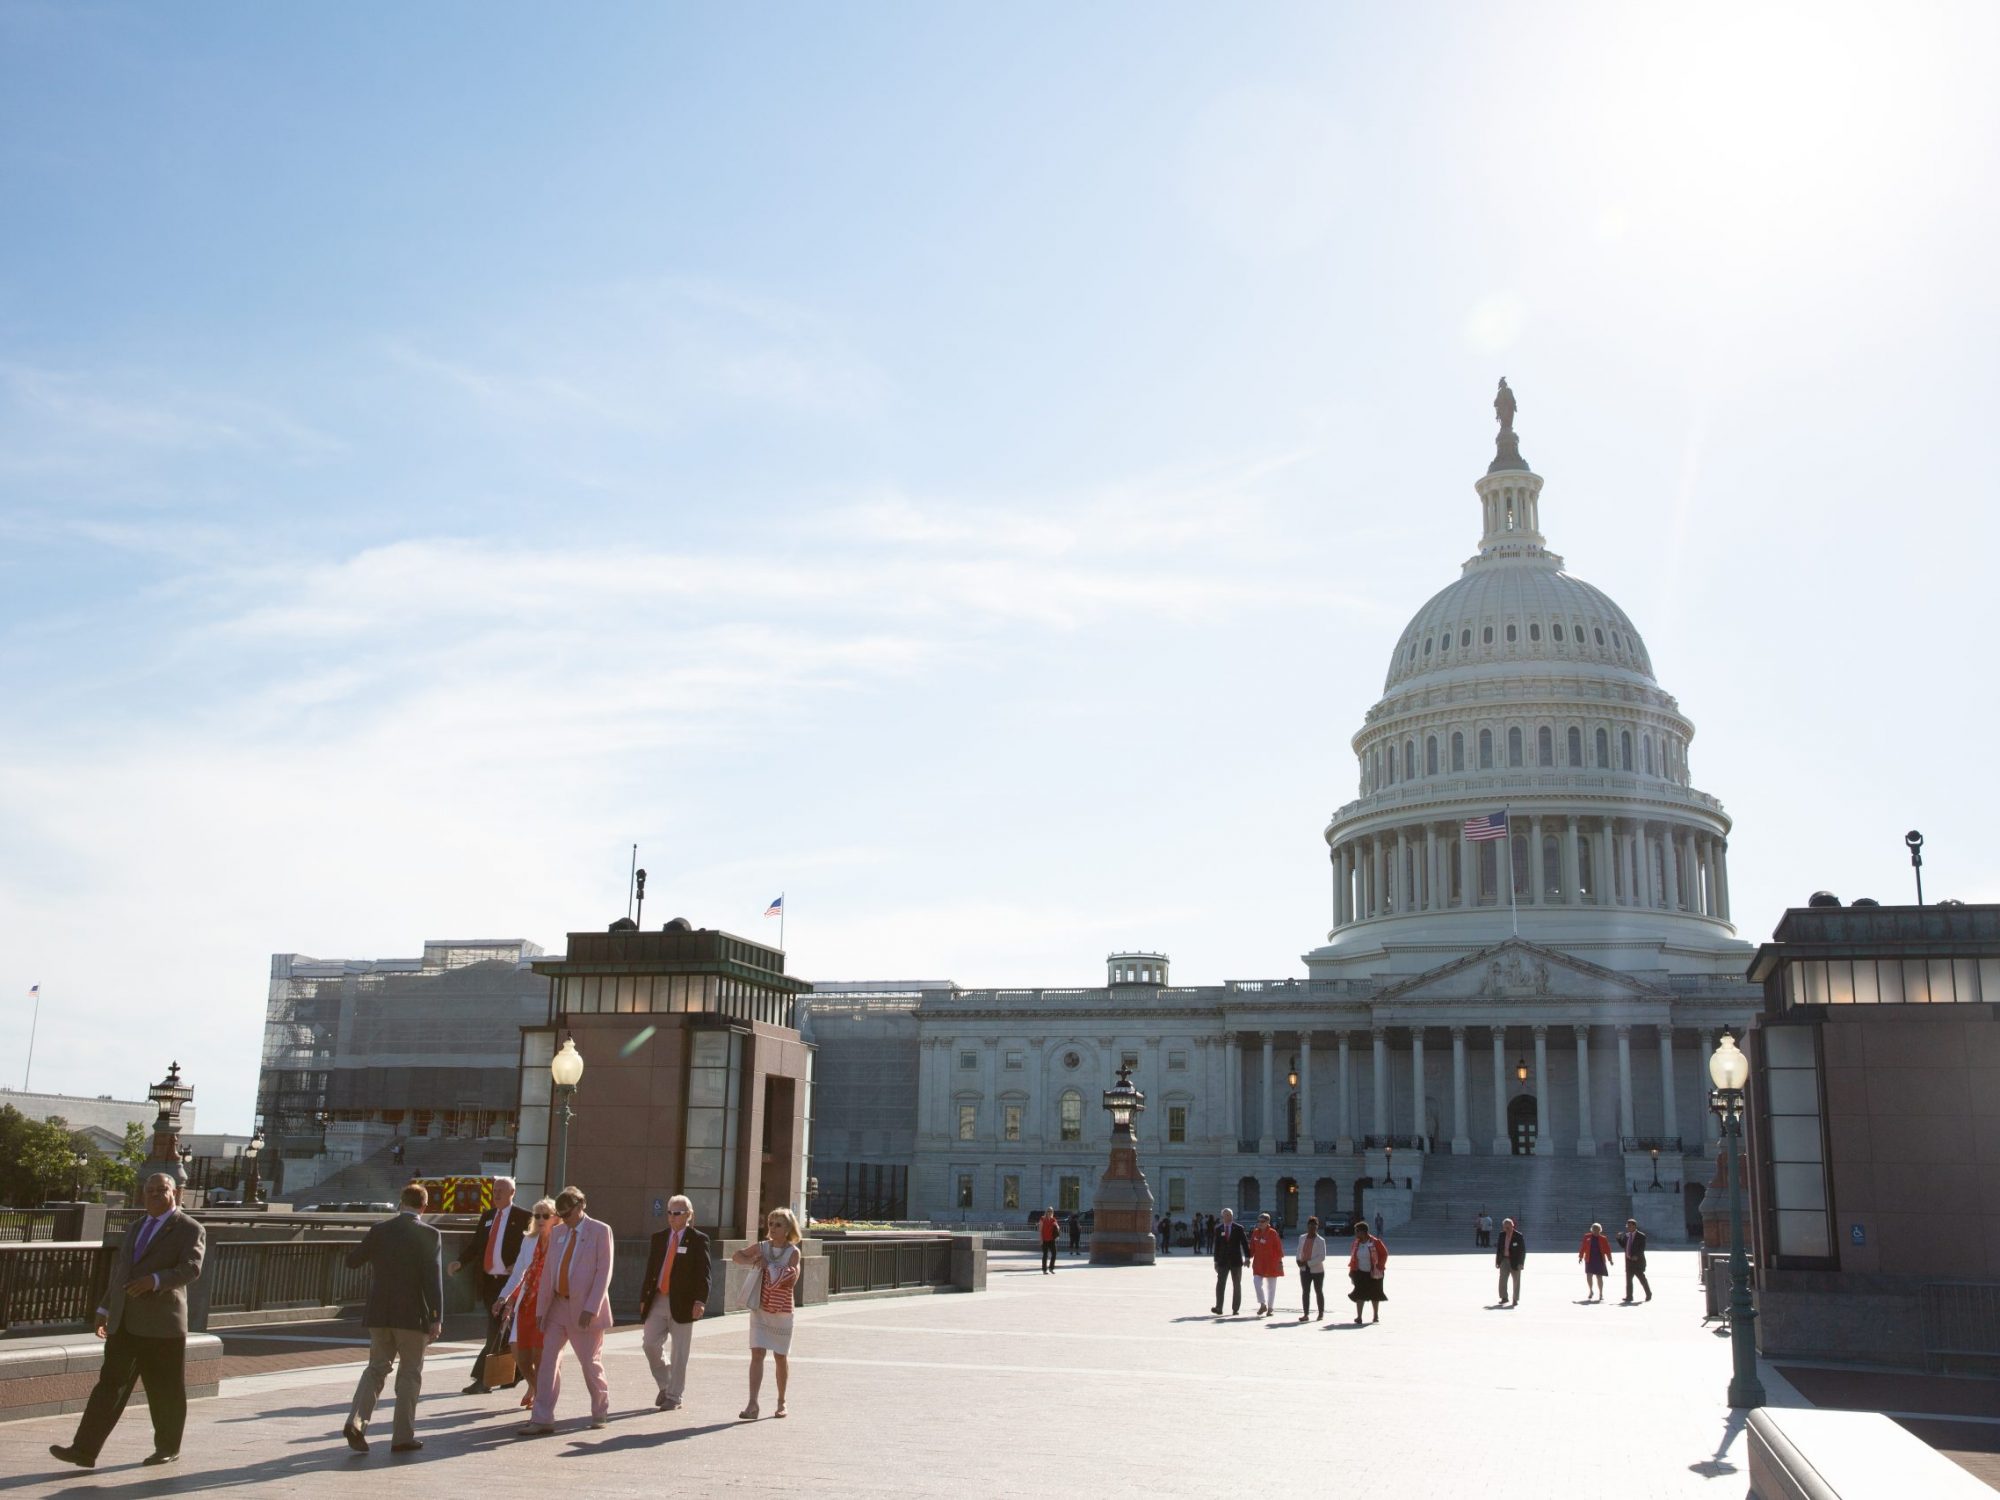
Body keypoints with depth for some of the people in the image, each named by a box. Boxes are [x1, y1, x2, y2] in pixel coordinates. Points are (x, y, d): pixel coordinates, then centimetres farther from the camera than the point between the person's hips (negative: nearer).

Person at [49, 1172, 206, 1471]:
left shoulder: (190, 1230, -4)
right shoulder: (135, 1228, 20)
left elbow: (191, 1269, -18)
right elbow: (119, 1270, 25)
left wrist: (154, 1280, -31)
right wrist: (106, 1309, 20)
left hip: (162, 1323, -6)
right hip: (124, 1323, 6)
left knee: (165, 1391, 4)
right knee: (109, 1384, -1)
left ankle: (168, 1447, 18)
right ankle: (85, 1449, -3)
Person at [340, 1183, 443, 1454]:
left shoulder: (380, 1230, 2)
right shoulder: (429, 1235, -8)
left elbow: (352, 1261, 7)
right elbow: (434, 1278, -14)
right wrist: (436, 1319, -14)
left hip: (379, 1313, 3)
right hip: (413, 1315, -3)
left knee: (377, 1367, 16)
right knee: (409, 1373, 8)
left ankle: (355, 1421, -2)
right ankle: (403, 1436, 9)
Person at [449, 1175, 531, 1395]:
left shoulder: (523, 1217, -4)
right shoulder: (487, 1217, 14)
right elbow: (475, 1245, 11)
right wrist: (460, 1263, -6)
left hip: (508, 1281, -6)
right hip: (487, 1281, 6)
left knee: (496, 1329, -8)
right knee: (499, 1329, 14)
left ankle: (482, 1380, -8)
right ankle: (514, 1371, 28)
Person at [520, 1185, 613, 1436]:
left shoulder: (600, 1231, -6)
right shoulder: (558, 1232, 11)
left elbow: (604, 1272, -11)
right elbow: (548, 1272, 11)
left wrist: (591, 1308, -19)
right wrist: (543, 1309, 4)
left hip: (585, 1309, -5)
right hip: (558, 1305, 5)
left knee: (591, 1363, 3)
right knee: (548, 1359, -3)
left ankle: (601, 1413, 21)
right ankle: (542, 1419, -2)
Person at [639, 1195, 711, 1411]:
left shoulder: (698, 1240, -2)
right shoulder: (659, 1238, 12)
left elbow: (703, 1274, -7)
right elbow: (650, 1269, 14)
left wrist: (700, 1301, -18)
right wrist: (644, 1297, 9)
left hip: (682, 1303, -4)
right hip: (658, 1300, 4)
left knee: (679, 1353, 1)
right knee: (650, 1344, 0)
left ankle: (674, 1396, 12)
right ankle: (665, 1386, 21)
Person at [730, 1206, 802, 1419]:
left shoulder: (793, 1252, -7)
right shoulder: (762, 1247, 2)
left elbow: (791, 1281, -16)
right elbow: (736, 1256, 13)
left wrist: (768, 1266, -18)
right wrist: (752, 1261, -7)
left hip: (782, 1312, -2)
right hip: (759, 1310, 2)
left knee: (780, 1357, 9)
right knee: (757, 1354, -8)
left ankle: (781, 1402, 25)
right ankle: (752, 1404, -12)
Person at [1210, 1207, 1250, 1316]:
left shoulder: (1238, 1228, 0)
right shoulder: (1218, 1229, 5)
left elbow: (1245, 1243, 0)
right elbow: (1216, 1245, 7)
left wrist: (1247, 1257, -7)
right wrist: (1216, 1260, 4)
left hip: (1236, 1261, -1)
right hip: (1223, 1261, 1)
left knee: (1236, 1285, 4)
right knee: (1220, 1284, -8)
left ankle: (1235, 1309, 10)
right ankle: (1219, 1308, -9)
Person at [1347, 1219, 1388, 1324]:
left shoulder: (1375, 1242, -12)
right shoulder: (1356, 1242, 3)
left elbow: (1384, 1254, -6)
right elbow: (1353, 1257, 10)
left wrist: (1379, 1267, -10)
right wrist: (1352, 1271, 5)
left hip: (1373, 1273, -3)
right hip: (1360, 1273, 3)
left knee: (1374, 1295, 11)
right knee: (1359, 1295, -6)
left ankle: (1376, 1316, 27)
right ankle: (1359, 1317, -7)